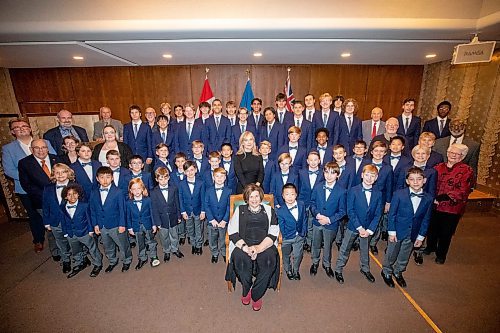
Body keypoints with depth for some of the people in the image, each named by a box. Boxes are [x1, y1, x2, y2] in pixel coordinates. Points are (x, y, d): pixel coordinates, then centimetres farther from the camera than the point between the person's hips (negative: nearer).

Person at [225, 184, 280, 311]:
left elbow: (273, 234, 3)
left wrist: (259, 248, -14)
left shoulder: (269, 210, 15)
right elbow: (232, 232, 3)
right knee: (240, 258, -32)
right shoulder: (240, 210, 15)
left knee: (270, 260, -30)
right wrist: (245, 247, -13)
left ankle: (256, 295, -7)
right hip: (243, 244, 0)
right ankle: (246, 289, -2)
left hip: (264, 245, 0)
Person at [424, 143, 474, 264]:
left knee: (446, 233, 12)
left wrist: (443, 197, -24)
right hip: (434, 206, 3)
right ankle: (430, 247, 43)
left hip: (453, 208, -3)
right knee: (432, 228, 18)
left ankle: (441, 254, 33)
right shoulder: (439, 167, 3)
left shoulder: (467, 171, -8)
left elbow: (462, 192, -16)